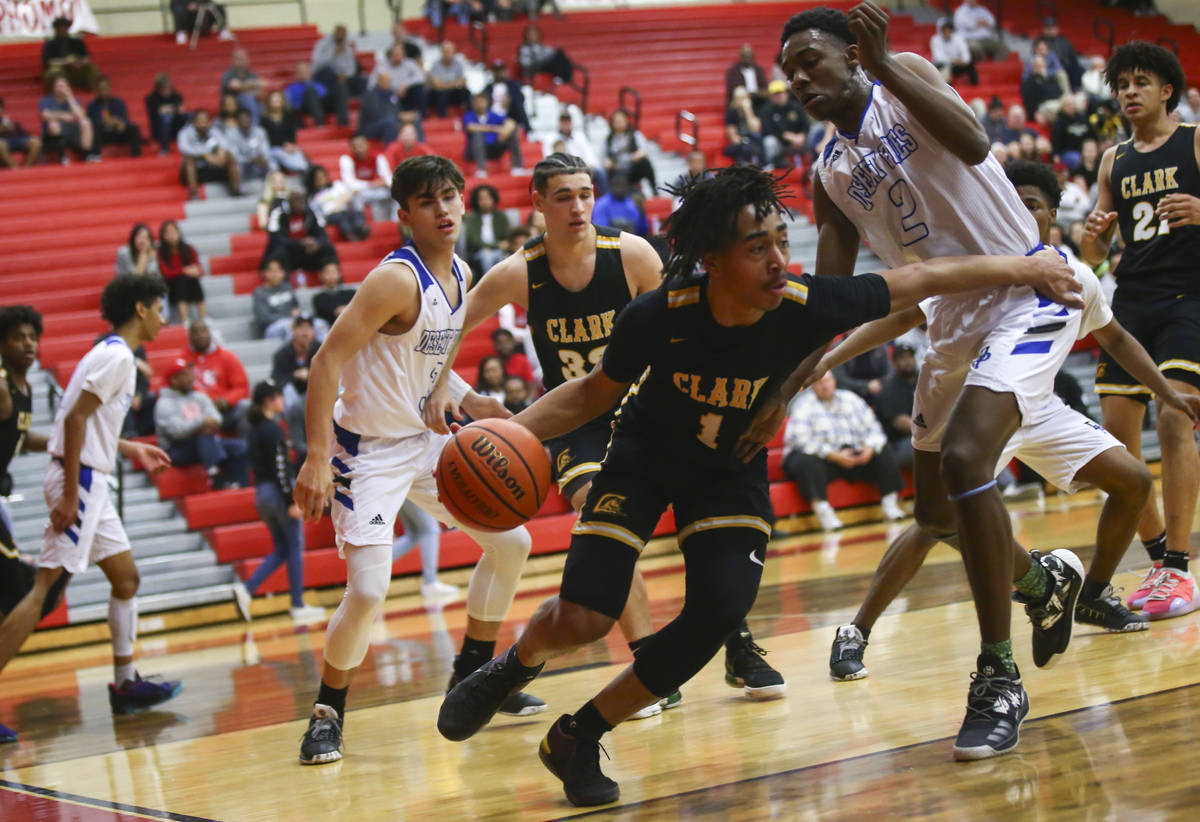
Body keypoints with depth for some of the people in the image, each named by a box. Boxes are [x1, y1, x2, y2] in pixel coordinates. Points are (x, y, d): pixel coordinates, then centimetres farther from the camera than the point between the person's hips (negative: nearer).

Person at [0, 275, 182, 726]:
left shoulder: (112, 353, 17)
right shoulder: (117, 355, -13)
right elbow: (75, 418, -20)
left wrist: (129, 449, 29)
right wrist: (69, 495, -23)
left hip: (91, 484, 10)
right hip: (79, 482, -10)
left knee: (126, 577, 15)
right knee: (44, 587, -12)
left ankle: (126, 683, 22)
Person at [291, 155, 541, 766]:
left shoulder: (461, 275, 3)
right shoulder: (397, 280, -23)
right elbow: (327, 361, -26)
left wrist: (469, 402, 6)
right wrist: (317, 460, -32)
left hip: (427, 439, 9)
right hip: (369, 447, -9)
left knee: (511, 543, 13)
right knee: (369, 591, -18)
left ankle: (474, 673, 29)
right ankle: (326, 714, 3)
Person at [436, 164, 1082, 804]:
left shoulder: (807, 307, -28)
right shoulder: (658, 316, -29)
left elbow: (920, 280, -14)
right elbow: (594, 393, -10)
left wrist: (1022, 267, -5)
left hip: (732, 471, 2)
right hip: (644, 457, -2)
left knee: (719, 613, -18)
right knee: (582, 619, -16)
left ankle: (578, 739, 2)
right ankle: (516, 664, 23)